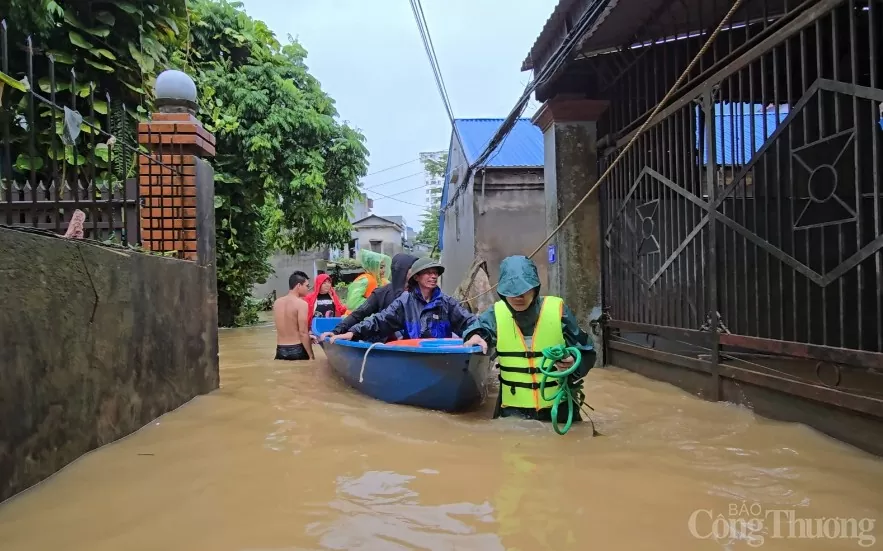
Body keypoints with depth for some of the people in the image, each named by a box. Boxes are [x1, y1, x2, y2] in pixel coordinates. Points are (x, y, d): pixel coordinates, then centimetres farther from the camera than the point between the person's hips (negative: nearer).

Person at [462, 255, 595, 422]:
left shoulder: (557, 310, -9)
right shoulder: (497, 313, -5)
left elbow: (587, 353, -3)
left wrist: (574, 364, -22)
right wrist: (475, 336, -35)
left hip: (558, 408, 0)